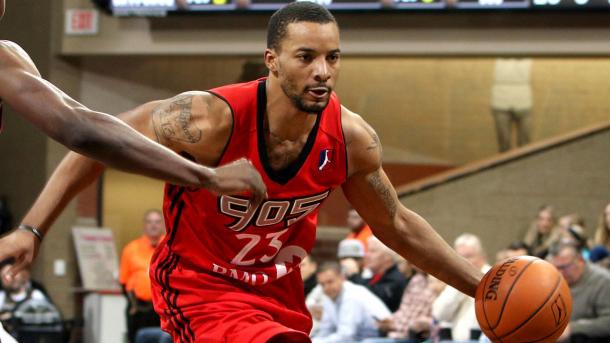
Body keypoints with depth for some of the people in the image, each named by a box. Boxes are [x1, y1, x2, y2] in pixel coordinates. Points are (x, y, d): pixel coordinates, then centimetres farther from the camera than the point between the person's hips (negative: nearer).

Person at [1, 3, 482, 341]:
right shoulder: (212, 119, -29)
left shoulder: (351, 139, -15)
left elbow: (396, 225, 3)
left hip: (278, 291, 6)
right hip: (199, 284, -6)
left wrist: (480, 286, 2)